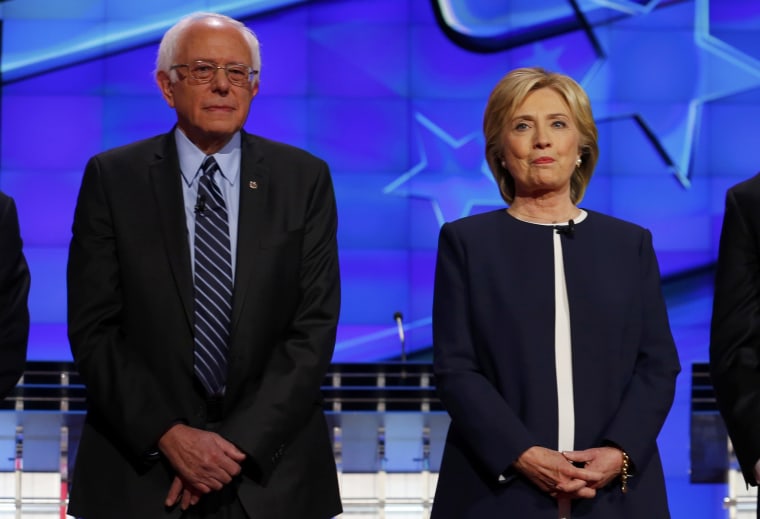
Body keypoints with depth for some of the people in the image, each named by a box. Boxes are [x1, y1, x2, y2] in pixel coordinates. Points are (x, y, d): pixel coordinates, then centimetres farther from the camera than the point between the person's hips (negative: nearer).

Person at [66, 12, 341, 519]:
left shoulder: (305, 178, 1)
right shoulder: (112, 177, 0)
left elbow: (314, 329, -4)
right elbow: (93, 328, -4)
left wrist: (240, 442, -13)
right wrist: (167, 434, -14)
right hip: (140, 472, -1)